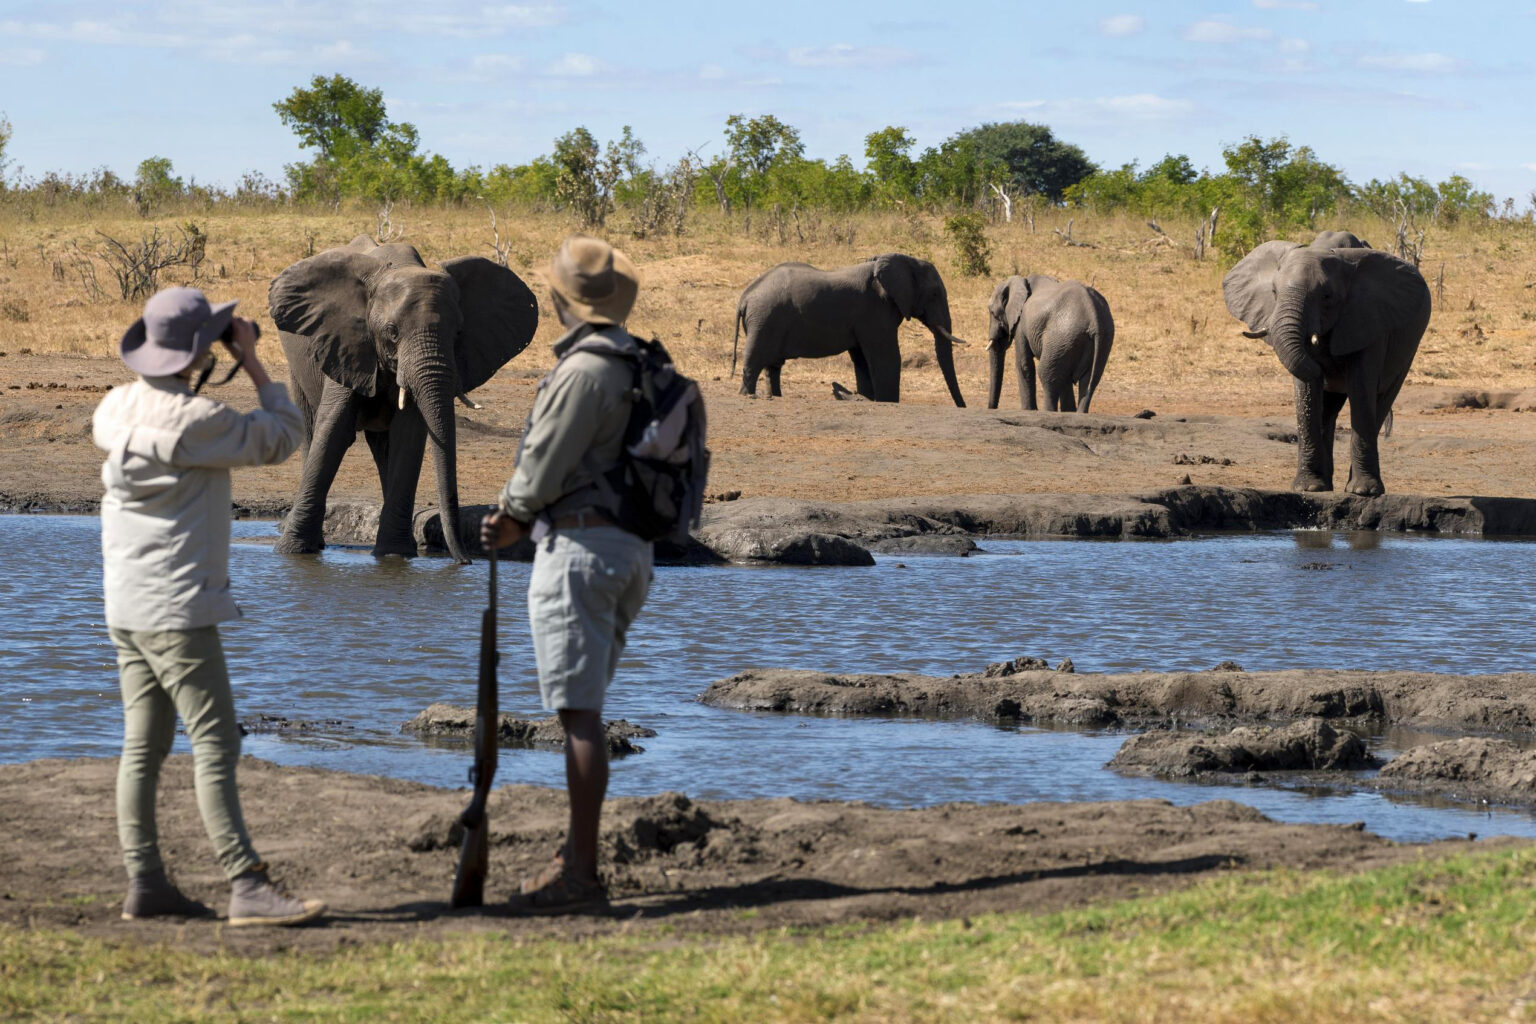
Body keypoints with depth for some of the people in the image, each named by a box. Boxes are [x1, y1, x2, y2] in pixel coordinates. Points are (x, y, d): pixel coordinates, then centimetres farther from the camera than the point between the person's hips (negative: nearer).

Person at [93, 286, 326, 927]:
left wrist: (187, 383, 23)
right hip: (178, 609, -9)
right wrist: (251, 362, -1)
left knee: (144, 746, 9)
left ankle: (145, 886, 9)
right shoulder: (194, 422, -19)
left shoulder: (120, 405, 4)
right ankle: (247, 888, -13)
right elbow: (284, 437, -9)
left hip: (127, 608, 9)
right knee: (215, 745, -10)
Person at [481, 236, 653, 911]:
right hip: (628, 545, 10)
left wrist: (512, 510, 7)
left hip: (578, 546, -10)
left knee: (579, 713, -8)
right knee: (581, 709, 16)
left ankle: (581, 874, -8)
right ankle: (576, 855, 20)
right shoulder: (633, 364, 14)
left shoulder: (584, 369, -16)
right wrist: (521, 524, 14)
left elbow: (545, 465, -14)